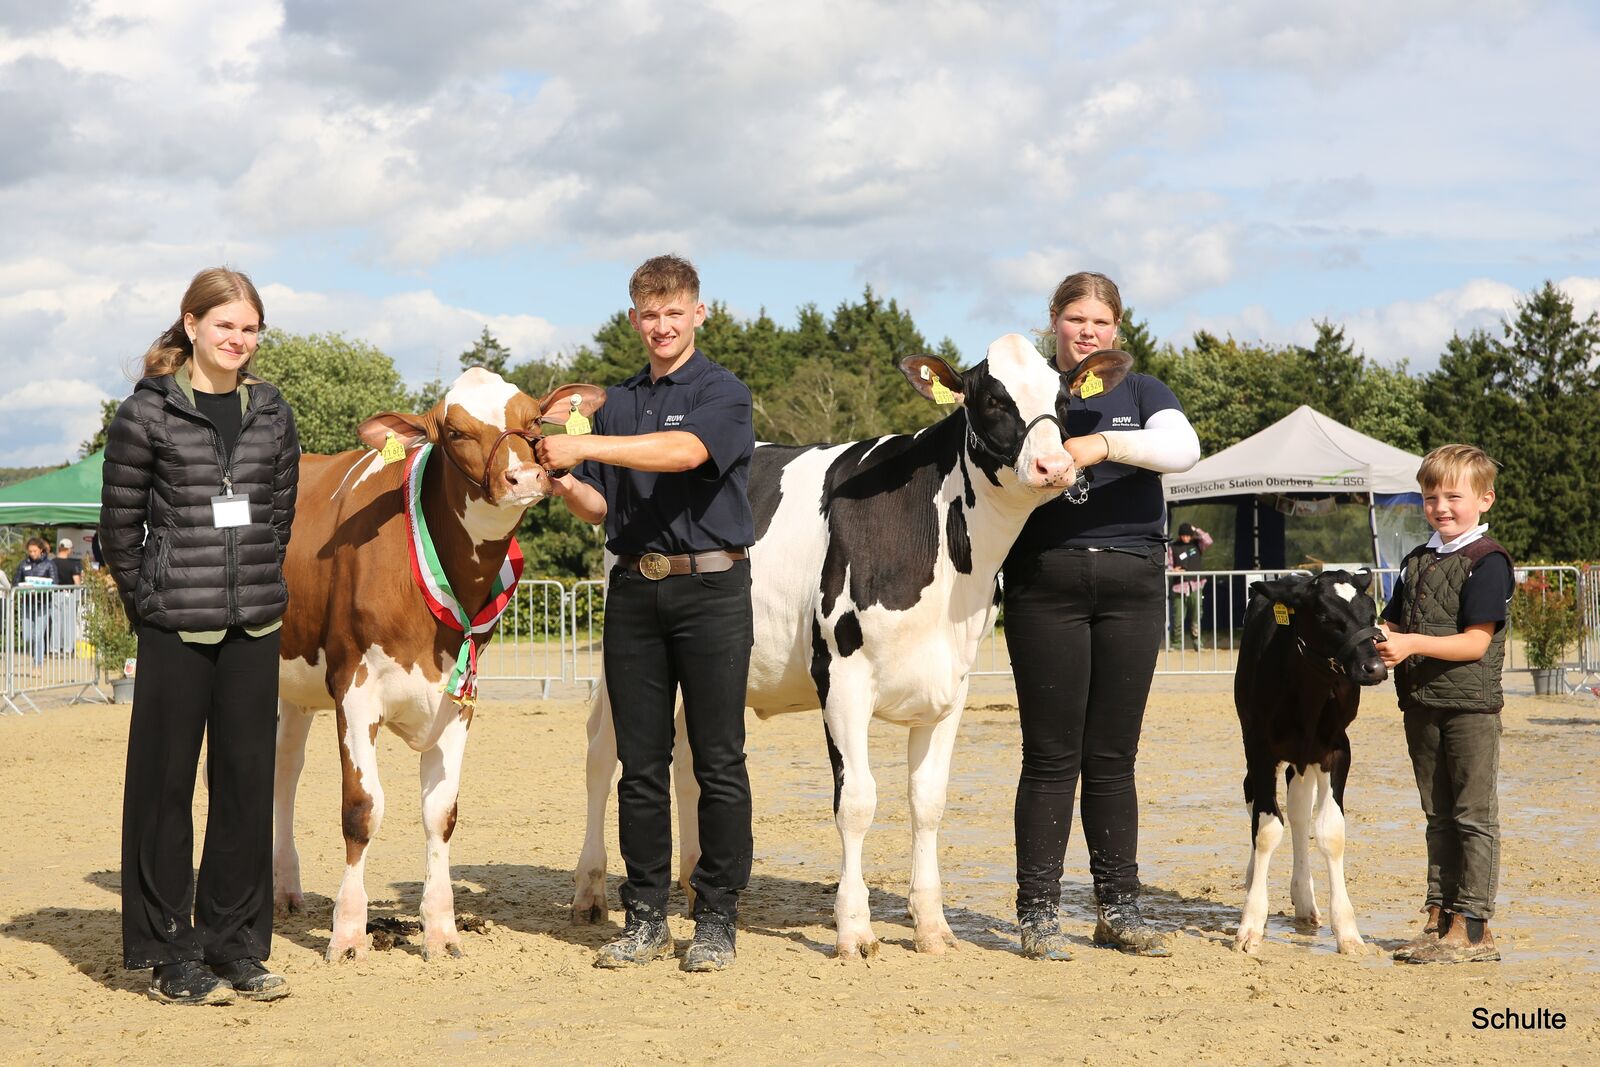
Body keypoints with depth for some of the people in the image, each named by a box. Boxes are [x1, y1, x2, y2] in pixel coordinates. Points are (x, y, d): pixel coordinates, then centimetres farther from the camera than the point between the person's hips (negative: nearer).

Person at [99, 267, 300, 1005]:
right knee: (165, 785, 2)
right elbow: (119, 524, -1)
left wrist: (256, 584, 9)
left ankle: (235, 946, 18)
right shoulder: (147, 413, -3)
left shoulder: (272, 414, 9)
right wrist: (147, 603, -2)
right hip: (175, 630, -4)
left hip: (254, 626, 4)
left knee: (247, 782, 7)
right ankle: (170, 956, 10)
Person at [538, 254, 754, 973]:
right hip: (635, 589, 5)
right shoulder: (617, 404, 15)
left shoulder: (723, 394, -2)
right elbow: (603, 509, 16)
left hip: (711, 588, -5)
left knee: (718, 762, -1)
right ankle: (644, 918, 14)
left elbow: (685, 450, -23)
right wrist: (566, 485, -5)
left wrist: (587, 447, -30)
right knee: (641, 764, 7)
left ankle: (716, 920, 6)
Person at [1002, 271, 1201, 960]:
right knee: (1051, 755, -2)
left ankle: (1118, 909, 14)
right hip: (1045, 581, -1)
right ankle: (1038, 913, 4)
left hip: (1132, 583, 1)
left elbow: (1183, 448, -9)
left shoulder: (1141, 393, 11)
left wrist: (1105, 444, -23)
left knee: (1113, 755, 6)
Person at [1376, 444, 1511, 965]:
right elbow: (1392, 621, 15)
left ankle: (1472, 926, -1)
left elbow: (1476, 642, -16)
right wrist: (1379, 639, -7)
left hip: (1471, 705, -7)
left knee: (1473, 814, -3)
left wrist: (1413, 644, -25)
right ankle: (1440, 916, 20)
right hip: (1422, 704, 7)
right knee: (1438, 816, 13)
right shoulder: (1417, 561, 14)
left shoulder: (1487, 561, -9)